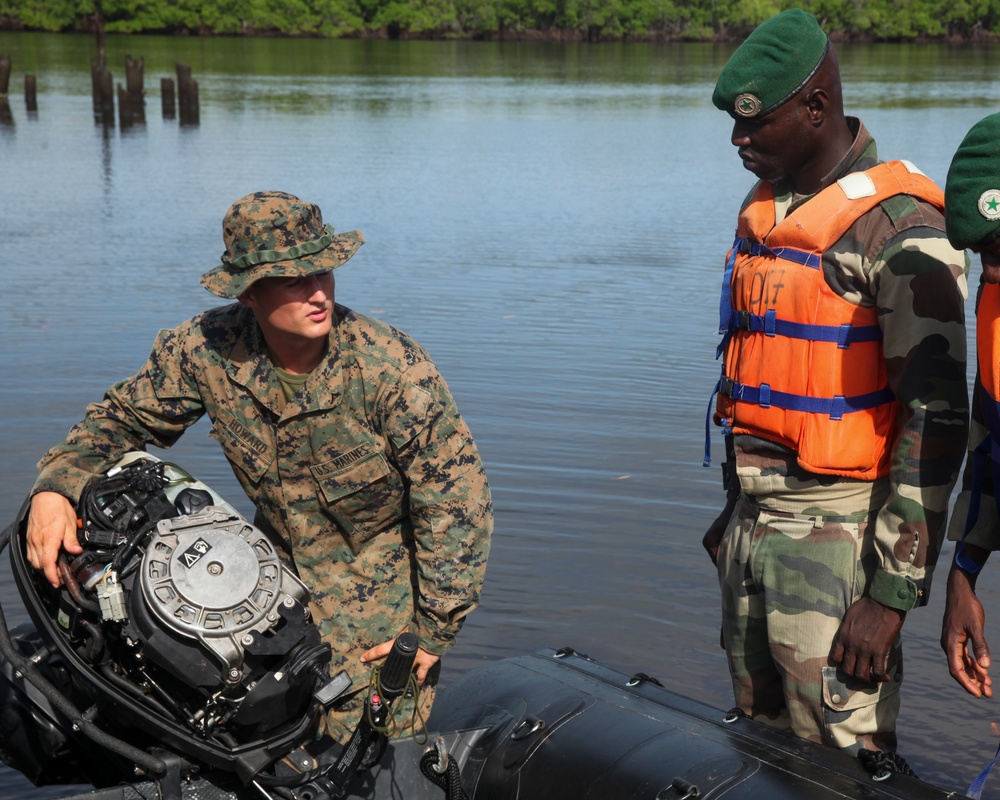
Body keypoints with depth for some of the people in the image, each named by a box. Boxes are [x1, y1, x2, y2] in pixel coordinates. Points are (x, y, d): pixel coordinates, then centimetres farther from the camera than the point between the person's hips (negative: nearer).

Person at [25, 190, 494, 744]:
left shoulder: (392, 367, -25)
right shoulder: (205, 349, -14)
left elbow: (458, 501, -18)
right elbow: (122, 417, 3)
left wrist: (433, 632, -15)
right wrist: (56, 486, -16)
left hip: (385, 588, -3)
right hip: (277, 563, 4)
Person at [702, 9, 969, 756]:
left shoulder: (899, 231, -15)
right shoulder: (764, 210, 11)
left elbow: (935, 422, -17)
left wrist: (892, 592, -18)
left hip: (837, 533, -8)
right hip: (755, 522, 8)